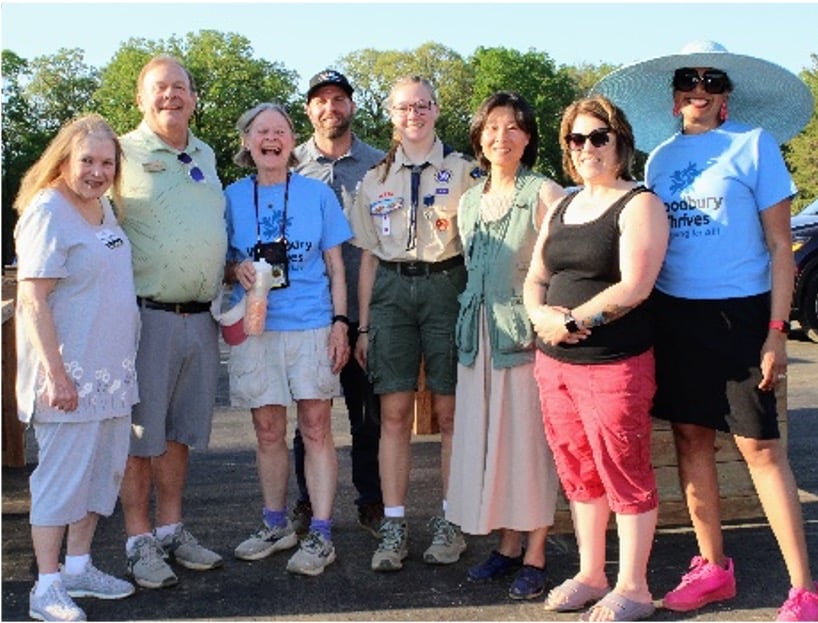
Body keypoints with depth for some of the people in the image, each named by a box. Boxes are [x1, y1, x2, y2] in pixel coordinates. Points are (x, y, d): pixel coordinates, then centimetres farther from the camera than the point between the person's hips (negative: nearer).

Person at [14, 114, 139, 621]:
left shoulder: (104, 206, 11)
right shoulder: (47, 212, -14)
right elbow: (33, 300, -18)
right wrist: (55, 373, -22)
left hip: (113, 369, 9)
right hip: (69, 375, -8)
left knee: (103, 472, 14)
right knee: (63, 475, -1)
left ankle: (78, 567, 28)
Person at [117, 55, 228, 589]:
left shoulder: (206, 157, 16)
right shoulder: (122, 154, -4)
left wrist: (237, 267, 12)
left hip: (201, 319, 6)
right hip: (147, 318, -5)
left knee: (179, 430, 14)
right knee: (141, 434, 2)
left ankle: (172, 529, 25)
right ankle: (140, 542, 13)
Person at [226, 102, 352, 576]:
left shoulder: (318, 194, 4)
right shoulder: (233, 197, 7)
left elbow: (335, 266, 5)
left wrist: (340, 322, -4)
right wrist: (238, 268, -11)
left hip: (312, 325, -2)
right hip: (255, 327, 2)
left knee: (316, 428, -1)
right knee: (268, 431, 9)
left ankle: (321, 535, 5)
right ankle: (276, 526, 24)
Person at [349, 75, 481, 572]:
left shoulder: (462, 171, 5)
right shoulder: (376, 179, 14)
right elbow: (369, 256, 14)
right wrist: (363, 325, 11)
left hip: (446, 285, -2)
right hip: (392, 290, 3)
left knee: (450, 410, 0)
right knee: (394, 412, 0)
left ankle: (452, 522, 12)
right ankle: (394, 526, 7)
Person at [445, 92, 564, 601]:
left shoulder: (545, 193, -5)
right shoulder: (469, 201, 15)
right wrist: (470, 324, 17)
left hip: (527, 330, -6)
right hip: (480, 333, 6)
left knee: (530, 436, -2)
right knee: (486, 436, 8)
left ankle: (535, 555, 9)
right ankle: (509, 544, 21)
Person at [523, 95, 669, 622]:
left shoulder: (639, 204, -6)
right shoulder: (563, 207, 16)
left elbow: (635, 286, -17)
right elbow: (535, 276, 16)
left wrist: (572, 320, -15)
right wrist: (540, 313, -5)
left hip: (615, 363, -7)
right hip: (555, 361, 7)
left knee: (625, 474, 3)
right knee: (579, 473, 14)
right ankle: (590, 575, 29)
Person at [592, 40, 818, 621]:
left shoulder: (756, 143, -2)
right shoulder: (660, 158, 11)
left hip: (739, 312, -5)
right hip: (673, 312, 5)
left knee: (760, 445, -5)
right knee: (691, 438, 8)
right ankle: (713, 567, 22)